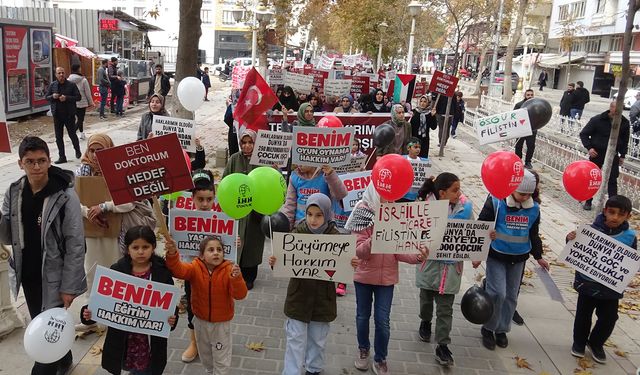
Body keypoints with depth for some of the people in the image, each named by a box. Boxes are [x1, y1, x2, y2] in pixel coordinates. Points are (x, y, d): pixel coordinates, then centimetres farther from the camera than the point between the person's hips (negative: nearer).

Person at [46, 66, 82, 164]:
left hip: (69, 115, -3)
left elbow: (78, 97, -6)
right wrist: (52, 96, -10)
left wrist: (67, 98, -19)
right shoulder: (52, 85, 6)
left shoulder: (71, 85, -4)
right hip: (57, 115, 3)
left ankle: (77, 151, 33)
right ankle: (62, 157, 14)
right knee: (59, 137, 5)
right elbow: (46, 97, 12)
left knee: (72, 134, 7)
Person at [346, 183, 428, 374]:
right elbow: (359, 252, -16)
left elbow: (400, 251, -4)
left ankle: (380, 359, 26)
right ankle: (363, 349, 42)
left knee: (382, 320, 4)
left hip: (387, 277, 1)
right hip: (364, 275, -1)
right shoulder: (364, 215, -13)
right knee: (363, 316, 17)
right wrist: (372, 241, -36)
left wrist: (417, 257, -23)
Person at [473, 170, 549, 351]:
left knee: (511, 295, 11)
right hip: (497, 256, -4)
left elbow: (534, 235, 14)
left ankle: (501, 329, 29)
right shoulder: (496, 202, -15)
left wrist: (538, 257, 15)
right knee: (497, 293, -10)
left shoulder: (534, 208, -1)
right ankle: (488, 328, 11)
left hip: (519, 258, 5)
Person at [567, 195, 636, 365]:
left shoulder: (630, 237, -8)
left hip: (611, 288, 2)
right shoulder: (592, 229, -15)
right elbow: (575, 251, -5)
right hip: (587, 283, -2)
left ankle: (596, 344, 39)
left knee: (608, 319, 13)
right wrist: (571, 240, -26)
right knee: (583, 316, 14)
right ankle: (579, 343, 38)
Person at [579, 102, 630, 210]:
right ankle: (588, 202, 22)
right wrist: (589, 147, -17)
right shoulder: (597, 120, -12)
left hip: (613, 155, 2)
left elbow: (625, 140, 11)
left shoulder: (624, 123, -2)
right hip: (596, 154, -1)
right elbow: (583, 134, -5)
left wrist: (622, 155, 8)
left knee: (612, 180, 0)